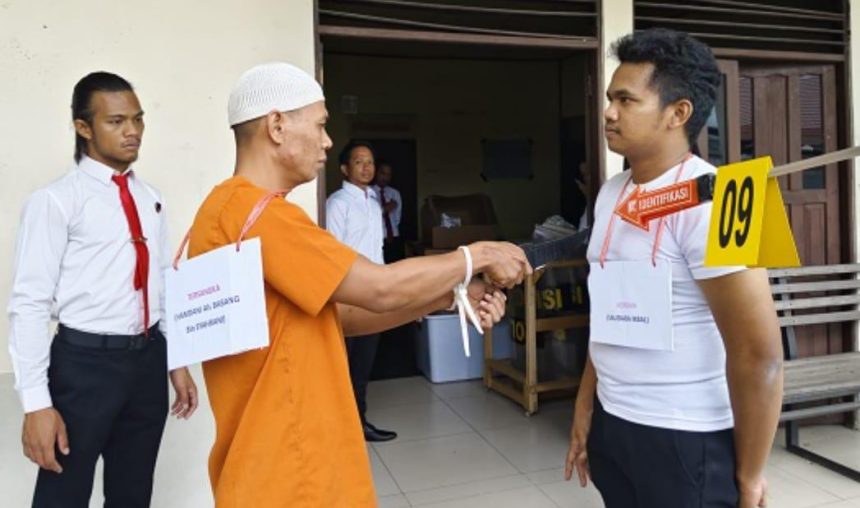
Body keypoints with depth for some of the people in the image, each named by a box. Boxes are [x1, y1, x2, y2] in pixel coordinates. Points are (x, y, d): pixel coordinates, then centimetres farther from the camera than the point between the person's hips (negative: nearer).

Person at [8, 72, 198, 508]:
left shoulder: (150, 198, 8)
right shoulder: (55, 200, -10)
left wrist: (177, 362, 14)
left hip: (149, 359, 6)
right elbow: (29, 303, -12)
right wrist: (36, 403, -15)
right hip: (85, 362, -5)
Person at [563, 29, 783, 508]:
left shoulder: (707, 200, -19)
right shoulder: (612, 194, 5)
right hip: (612, 423, 7)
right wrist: (585, 407, 11)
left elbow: (760, 352, -20)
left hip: (687, 439, -7)